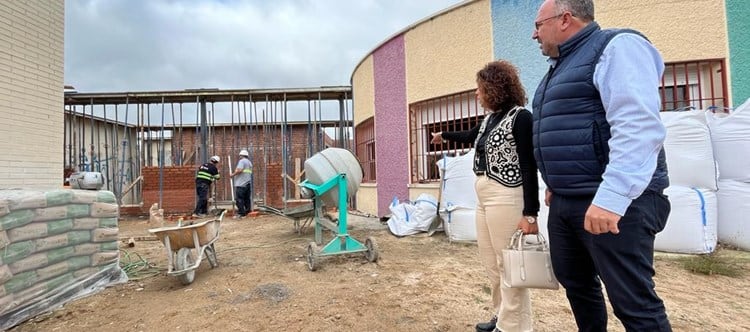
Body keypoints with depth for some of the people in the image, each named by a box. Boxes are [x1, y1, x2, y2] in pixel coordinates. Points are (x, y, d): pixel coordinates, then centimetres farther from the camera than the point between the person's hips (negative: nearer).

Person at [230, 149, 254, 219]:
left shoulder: (242, 161, -6)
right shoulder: (249, 162, 22)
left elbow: (239, 170, -20)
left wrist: (233, 174, -7)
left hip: (241, 184, -9)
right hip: (248, 183, 9)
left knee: (239, 198, -8)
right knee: (247, 199, 11)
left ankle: (241, 214, -11)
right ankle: (248, 212, 13)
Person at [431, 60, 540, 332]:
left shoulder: (520, 117, -8)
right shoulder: (489, 118, 14)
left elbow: (529, 167, -13)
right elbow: (470, 136, 35)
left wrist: (530, 213, -17)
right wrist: (444, 135, 52)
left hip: (506, 197, -8)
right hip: (483, 195, 8)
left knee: (509, 264, -2)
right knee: (490, 262, 14)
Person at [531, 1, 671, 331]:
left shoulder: (617, 47, -7)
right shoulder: (561, 66, 20)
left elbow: (638, 127, -21)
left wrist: (611, 197, -28)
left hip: (613, 202, -9)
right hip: (565, 202, 9)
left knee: (633, 302, 1)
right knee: (575, 283, 18)